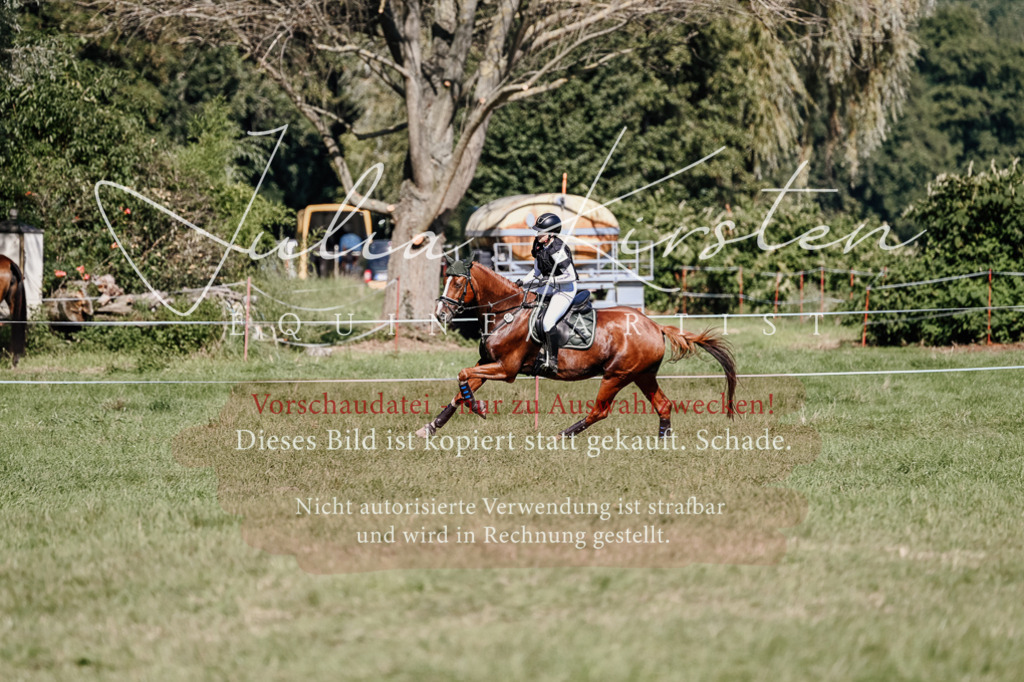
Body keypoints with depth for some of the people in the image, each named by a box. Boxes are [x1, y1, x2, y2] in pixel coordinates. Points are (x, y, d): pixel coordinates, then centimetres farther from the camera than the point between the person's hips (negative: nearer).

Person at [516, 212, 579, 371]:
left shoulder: (557, 250, -27)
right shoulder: (539, 247, 0)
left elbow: (571, 276, -25)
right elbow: (538, 271, 15)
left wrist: (550, 280, -25)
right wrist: (523, 281, 3)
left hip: (565, 289, -10)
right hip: (550, 287, 10)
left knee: (547, 322, -21)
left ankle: (552, 360, -12)